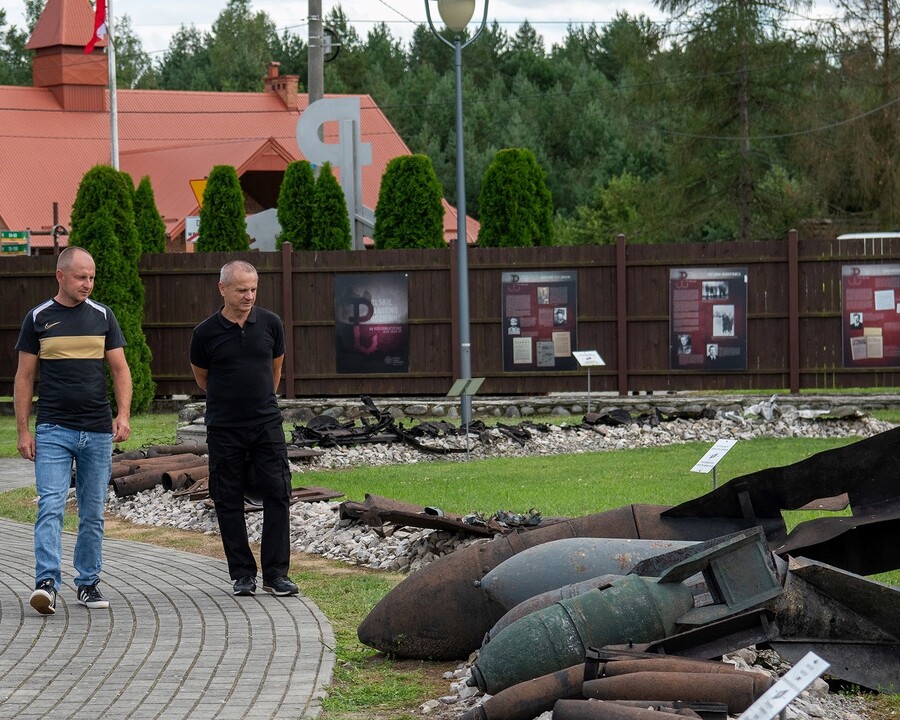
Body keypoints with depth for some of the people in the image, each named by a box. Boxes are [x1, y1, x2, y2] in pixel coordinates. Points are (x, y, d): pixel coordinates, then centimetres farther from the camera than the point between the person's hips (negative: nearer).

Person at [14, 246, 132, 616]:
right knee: (51, 506, -14)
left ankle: (88, 583, 18)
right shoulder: (38, 318, 2)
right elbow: (24, 377, 4)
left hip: (98, 431, 2)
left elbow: (120, 369, 8)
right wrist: (22, 431, -1)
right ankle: (47, 582, -20)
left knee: (93, 513, 8)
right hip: (52, 431, -2)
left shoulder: (102, 316, 7)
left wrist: (123, 414, -8)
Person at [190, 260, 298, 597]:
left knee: (277, 494, -4)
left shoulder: (270, 323, 0)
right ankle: (242, 573, 12)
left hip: (267, 424, 1)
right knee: (229, 502, 3)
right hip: (224, 430, -1)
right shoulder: (206, 333, -6)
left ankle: (276, 574, 1)